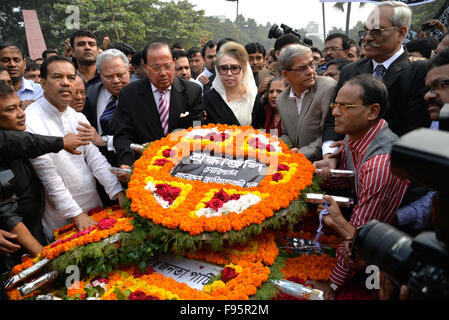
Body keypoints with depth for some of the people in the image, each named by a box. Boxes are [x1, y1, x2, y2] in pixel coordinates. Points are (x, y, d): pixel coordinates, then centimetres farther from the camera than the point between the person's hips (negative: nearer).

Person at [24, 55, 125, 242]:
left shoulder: (78, 117, 3)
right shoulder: (29, 122, -17)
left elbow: (95, 158, -3)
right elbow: (48, 176, -17)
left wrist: (118, 192, -13)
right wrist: (76, 214, -16)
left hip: (93, 204, 6)